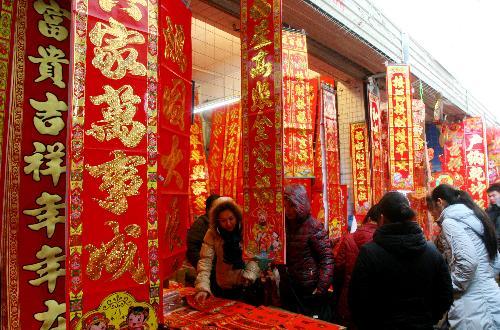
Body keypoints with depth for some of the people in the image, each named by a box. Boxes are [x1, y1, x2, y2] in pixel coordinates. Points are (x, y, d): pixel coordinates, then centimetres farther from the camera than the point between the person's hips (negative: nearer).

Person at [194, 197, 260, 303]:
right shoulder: (212, 233, -10)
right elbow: (205, 260, -16)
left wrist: (249, 275, -27)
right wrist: (202, 288, -27)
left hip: (248, 286, -1)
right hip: (223, 289, 1)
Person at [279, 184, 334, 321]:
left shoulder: (314, 227, -14)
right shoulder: (284, 225, 2)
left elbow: (327, 258, -15)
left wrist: (321, 289, -19)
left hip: (310, 292, -5)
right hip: (287, 291, 6)